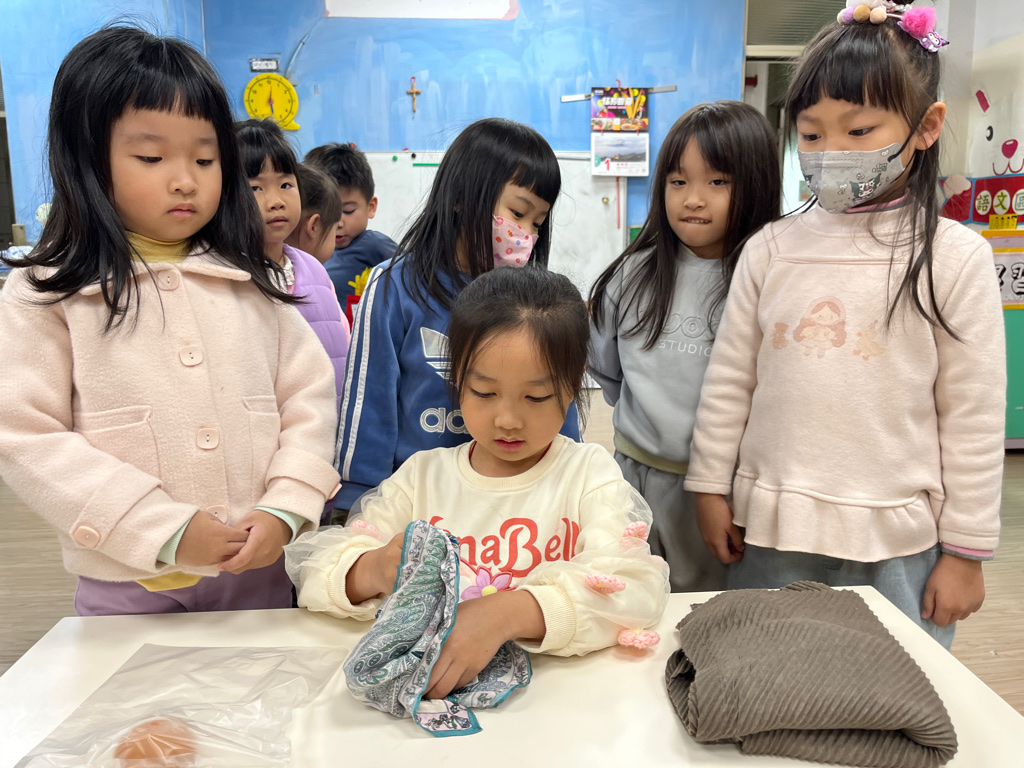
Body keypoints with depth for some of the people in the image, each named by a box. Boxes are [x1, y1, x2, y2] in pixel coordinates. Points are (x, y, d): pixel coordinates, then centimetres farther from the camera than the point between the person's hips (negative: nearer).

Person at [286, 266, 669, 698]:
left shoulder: (589, 473, -1)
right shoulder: (422, 476, 6)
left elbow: (636, 584, -16)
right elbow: (313, 569, 1)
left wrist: (509, 612, -32)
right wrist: (372, 572, -23)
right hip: (429, 685, 2)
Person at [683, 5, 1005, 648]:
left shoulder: (955, 257, -4)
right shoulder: (770, 250, 1)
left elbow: (974, 418, -2)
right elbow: (728, 381, 5)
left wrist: (966, 551, -1)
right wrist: (711, 488, 4)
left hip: (898, 544, -2)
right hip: (769, 531, 2)